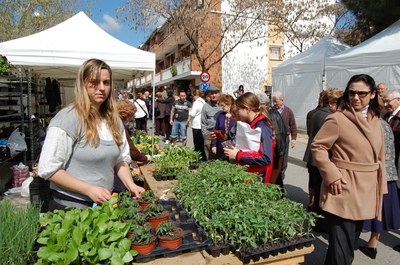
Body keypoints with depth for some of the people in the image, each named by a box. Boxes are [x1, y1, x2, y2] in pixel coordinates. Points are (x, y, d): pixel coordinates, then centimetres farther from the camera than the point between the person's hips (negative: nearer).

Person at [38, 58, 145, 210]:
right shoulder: (67, 119, -18)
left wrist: (131, 185, -8)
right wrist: (89, 189, -24)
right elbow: (48, 169, -18)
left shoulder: (114, 120, 2)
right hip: (69, 206, -6)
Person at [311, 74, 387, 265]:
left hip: (367, 191, 7)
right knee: (341, 247, -2)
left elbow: (379, 156, 13)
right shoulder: (337, 119, -13)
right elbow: (317, 147, -12)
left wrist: (380, 187, 12)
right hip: (343, 191, -7)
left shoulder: (375, 120, 8)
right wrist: (332, 175, -19)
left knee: (352, 242, 23)